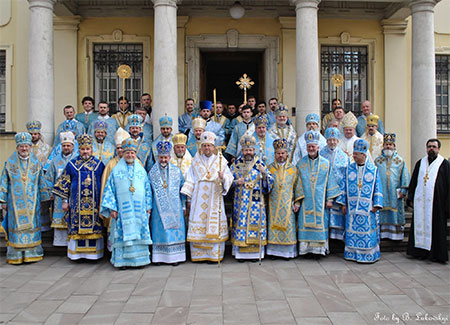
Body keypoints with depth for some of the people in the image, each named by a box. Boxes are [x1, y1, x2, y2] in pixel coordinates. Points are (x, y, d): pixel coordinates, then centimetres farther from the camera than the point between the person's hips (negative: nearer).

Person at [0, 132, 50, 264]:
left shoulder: (36, 163, 6)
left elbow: (42, 183, 11)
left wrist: (44, 198, 10)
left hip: (32, 201, 1)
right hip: (15, 201, -1)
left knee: (32, 225, 3)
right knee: (16, 226, 1)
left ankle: (31, 253, 11)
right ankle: (15, 255, 8)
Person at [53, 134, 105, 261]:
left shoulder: (99, 164, 6)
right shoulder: (72, 164, 5)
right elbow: (64, 183, 8)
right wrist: (65, 201, 4)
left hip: (94, 203, 0)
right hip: (77, 203, 0)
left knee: (94, 227, 1)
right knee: (77, 227, 1)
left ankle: (94, 253, 10)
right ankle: (77, 253, 11)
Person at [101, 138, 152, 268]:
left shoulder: (141, 170, 11)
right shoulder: (116, 170, 5)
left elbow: (147, 189, 13)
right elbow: (109, 189, 2)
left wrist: (148, 206, 7)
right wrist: (112, 208, -6)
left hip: (139, 208, 2)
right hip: (122, 208, -2)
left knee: (139, 233, 3)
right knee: (123, 234, -1)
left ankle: (139, 258, 12)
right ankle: (123, 260, 7)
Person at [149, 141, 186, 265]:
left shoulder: (177, 171, 3)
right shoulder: (152, 172, 4)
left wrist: (184, 206, 5)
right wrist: (149, 207, 4)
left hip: (174, 207, 0)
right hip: (159, 207, 0)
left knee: (175, 229, 0)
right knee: (160, 229, 0)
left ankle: (175, 256, 7)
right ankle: (159, 256, 8)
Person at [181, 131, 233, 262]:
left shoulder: (220, 161, 7)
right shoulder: (196, 161, 12)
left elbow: (229, 177, 2)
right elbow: (190, 179, 11)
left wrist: (223, 177, -20)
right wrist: (186, 193, 1)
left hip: (215, 197, -1)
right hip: (199, 198, 1)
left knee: (215, 222, -3)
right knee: (198, 219, -1)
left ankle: (214, 254, 5)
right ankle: (198, 254, 8)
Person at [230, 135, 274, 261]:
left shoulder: (260, 164, 3)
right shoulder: (236, 164, 6)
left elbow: (270, 181, 0)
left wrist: (264, 173, -20)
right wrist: (236, 182, -11)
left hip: (255, 200, -1)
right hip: (240, 201, 1)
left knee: (255, 222, -1)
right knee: (241, 222, 1)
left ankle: (255, 252, 10)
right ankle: (240, 252, 10)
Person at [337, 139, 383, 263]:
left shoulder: (373, 169, 1)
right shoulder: (349, 169, 6)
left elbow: (377, 188, 1)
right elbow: (344, 186, 7)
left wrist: (376, 205, -5)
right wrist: (343, 204, 3)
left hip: (367, 208, -2)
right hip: (352, 207, 2)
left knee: (368, 232, 0)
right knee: (352, 231, 4)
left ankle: (368, 254, 11)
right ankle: (352, 253, 15)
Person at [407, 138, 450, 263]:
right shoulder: (420, 163, 13)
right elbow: (413, 182, 14)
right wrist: (411, 199, 7)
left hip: (436, 203, -3)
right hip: (420, 202, 4)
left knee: (436, 228, 2)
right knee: (420, 226, 6)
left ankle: (436, 253, 12)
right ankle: (421, 251, 16)